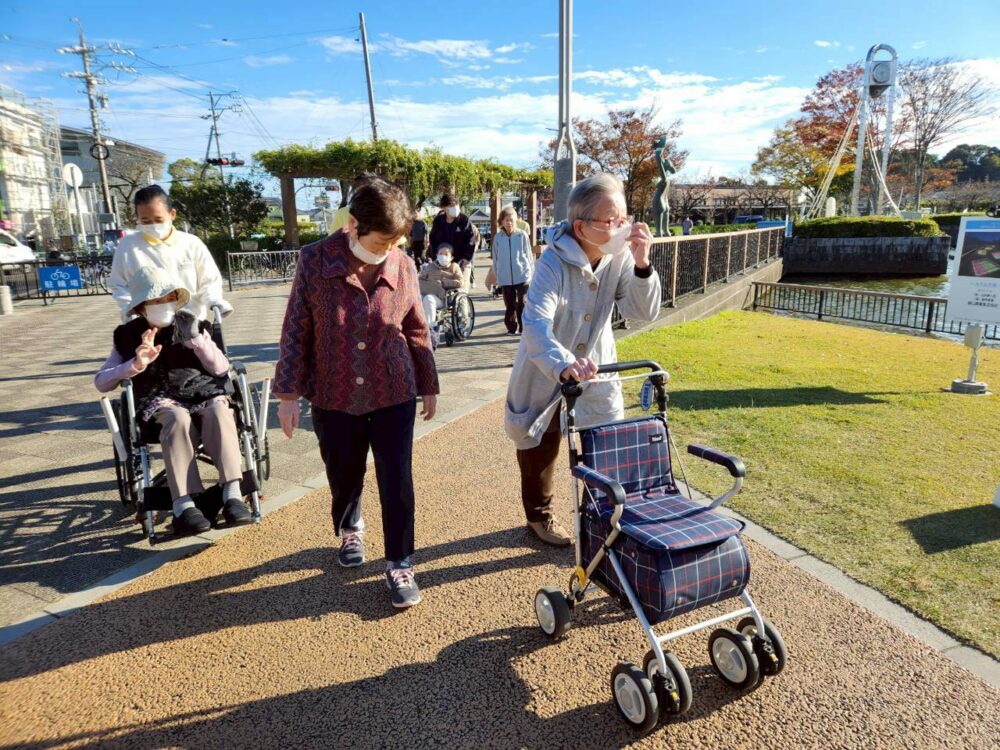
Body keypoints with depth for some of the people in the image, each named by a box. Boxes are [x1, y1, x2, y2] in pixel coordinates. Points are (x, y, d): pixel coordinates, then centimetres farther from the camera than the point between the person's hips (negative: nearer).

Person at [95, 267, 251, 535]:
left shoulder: (191, 325, 14)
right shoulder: (129, 335, 13)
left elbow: (221, 369, 6)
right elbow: (101, 382, 8)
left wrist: (197, 339, -7)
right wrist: (136, 365, -9)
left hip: (203, 393, 1)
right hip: (162, 402, -1)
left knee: (218, 412, -35)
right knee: (177, 418, -37)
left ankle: (232, 494, -45)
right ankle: (183, 505, -45)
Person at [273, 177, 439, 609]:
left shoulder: (403, 267, -7)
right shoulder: (315, 261, -11)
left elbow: (417, 331, 4)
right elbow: (295, 331, -5)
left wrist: (428, 386, 11)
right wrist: (288, 393, -5)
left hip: (394, 396, 0)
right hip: (334, 398, 0)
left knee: (397, 481, 2)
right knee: (344, 477, 17)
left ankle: (400, 565, 19)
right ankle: (350, 531, 48)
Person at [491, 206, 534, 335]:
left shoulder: (522, 236, -3)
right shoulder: (498, 237, 3)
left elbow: (529, 255, 4)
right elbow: (495, 258, 11)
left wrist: (530, 271, 5)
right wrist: (497, 275, 14)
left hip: (522, 276, -2)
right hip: (505, 277, 2)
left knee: (522, 303, -7)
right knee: (509, 305, 8)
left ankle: (524, 328, 4)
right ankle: (512, 328, 21)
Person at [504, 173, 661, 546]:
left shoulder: (619, 256, -14)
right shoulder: (554, 261, -28)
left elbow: (643, 312, -16)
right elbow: (536, 324, -40)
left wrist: (641, 264, -32)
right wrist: (563, 364, -58)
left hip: (595, 365, 4)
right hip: (546, 368, -3)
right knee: (540, 445, 12)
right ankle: (540, 515, 36)